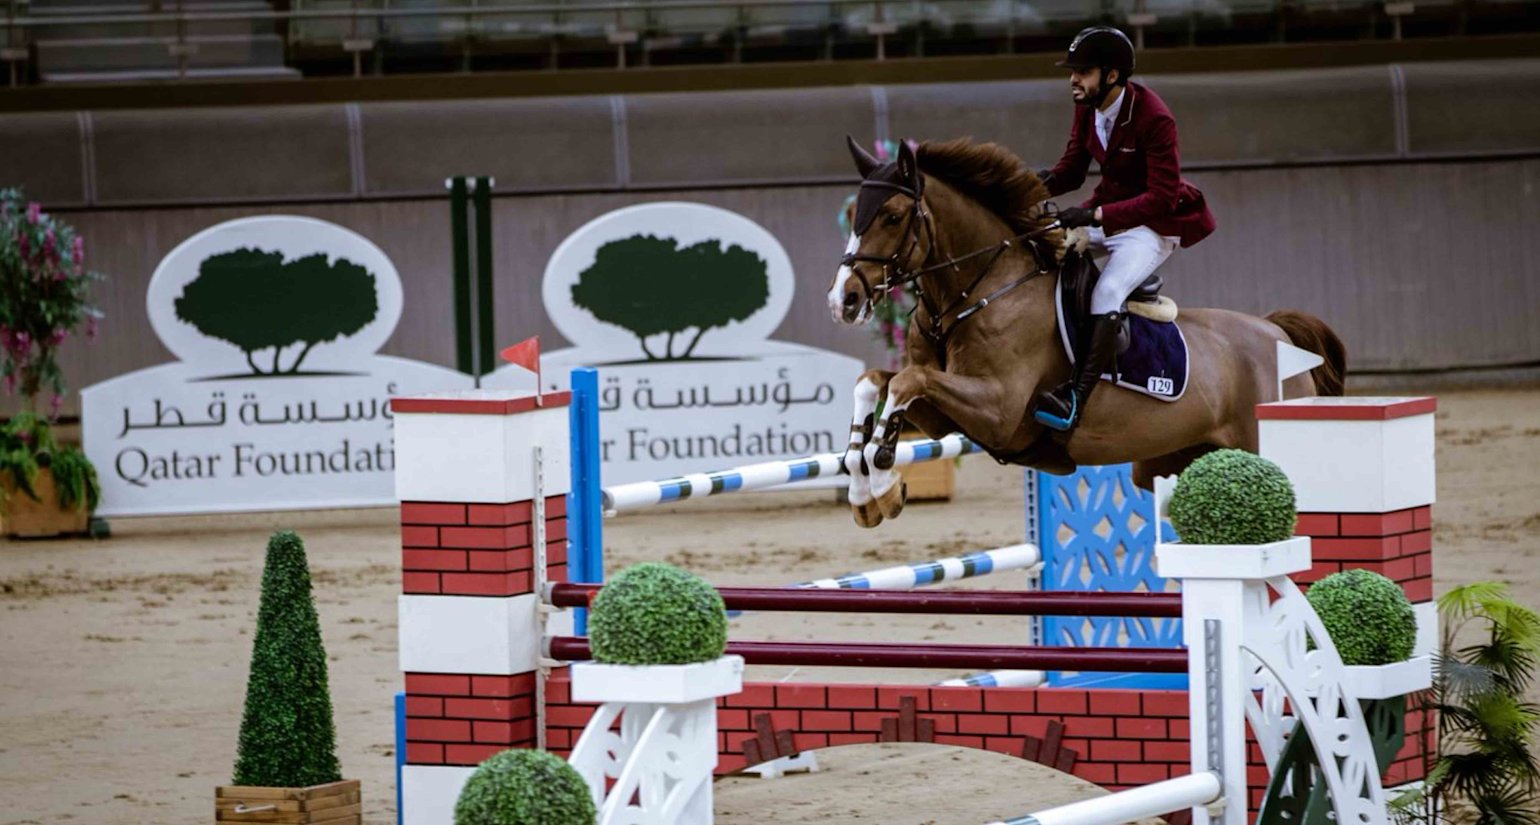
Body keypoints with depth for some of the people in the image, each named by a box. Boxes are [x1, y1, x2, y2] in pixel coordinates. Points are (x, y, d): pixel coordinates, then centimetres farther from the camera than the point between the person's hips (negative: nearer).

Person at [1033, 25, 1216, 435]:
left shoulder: (1154, 118, -24)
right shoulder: (1087, 108, -1)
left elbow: (1161, 198, -27)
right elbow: (1073, 167, 7)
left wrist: (1096, 215, -35)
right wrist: (1048, 181, -17)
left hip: (1154, 223, -9)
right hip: (1109, 211, 9)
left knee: (1107, 292, -29)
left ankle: (1076, 398, -35)